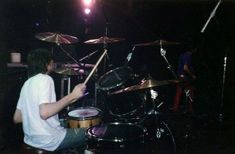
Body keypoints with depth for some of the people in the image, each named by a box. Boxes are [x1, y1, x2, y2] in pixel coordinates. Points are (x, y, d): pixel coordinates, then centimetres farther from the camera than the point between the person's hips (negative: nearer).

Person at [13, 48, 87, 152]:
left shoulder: (27, 83, 9)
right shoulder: (45, 79, -14)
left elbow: (17, 118, 10)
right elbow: (44, 113, -28)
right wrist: (72, 96, -24)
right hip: (48, 141, -8)